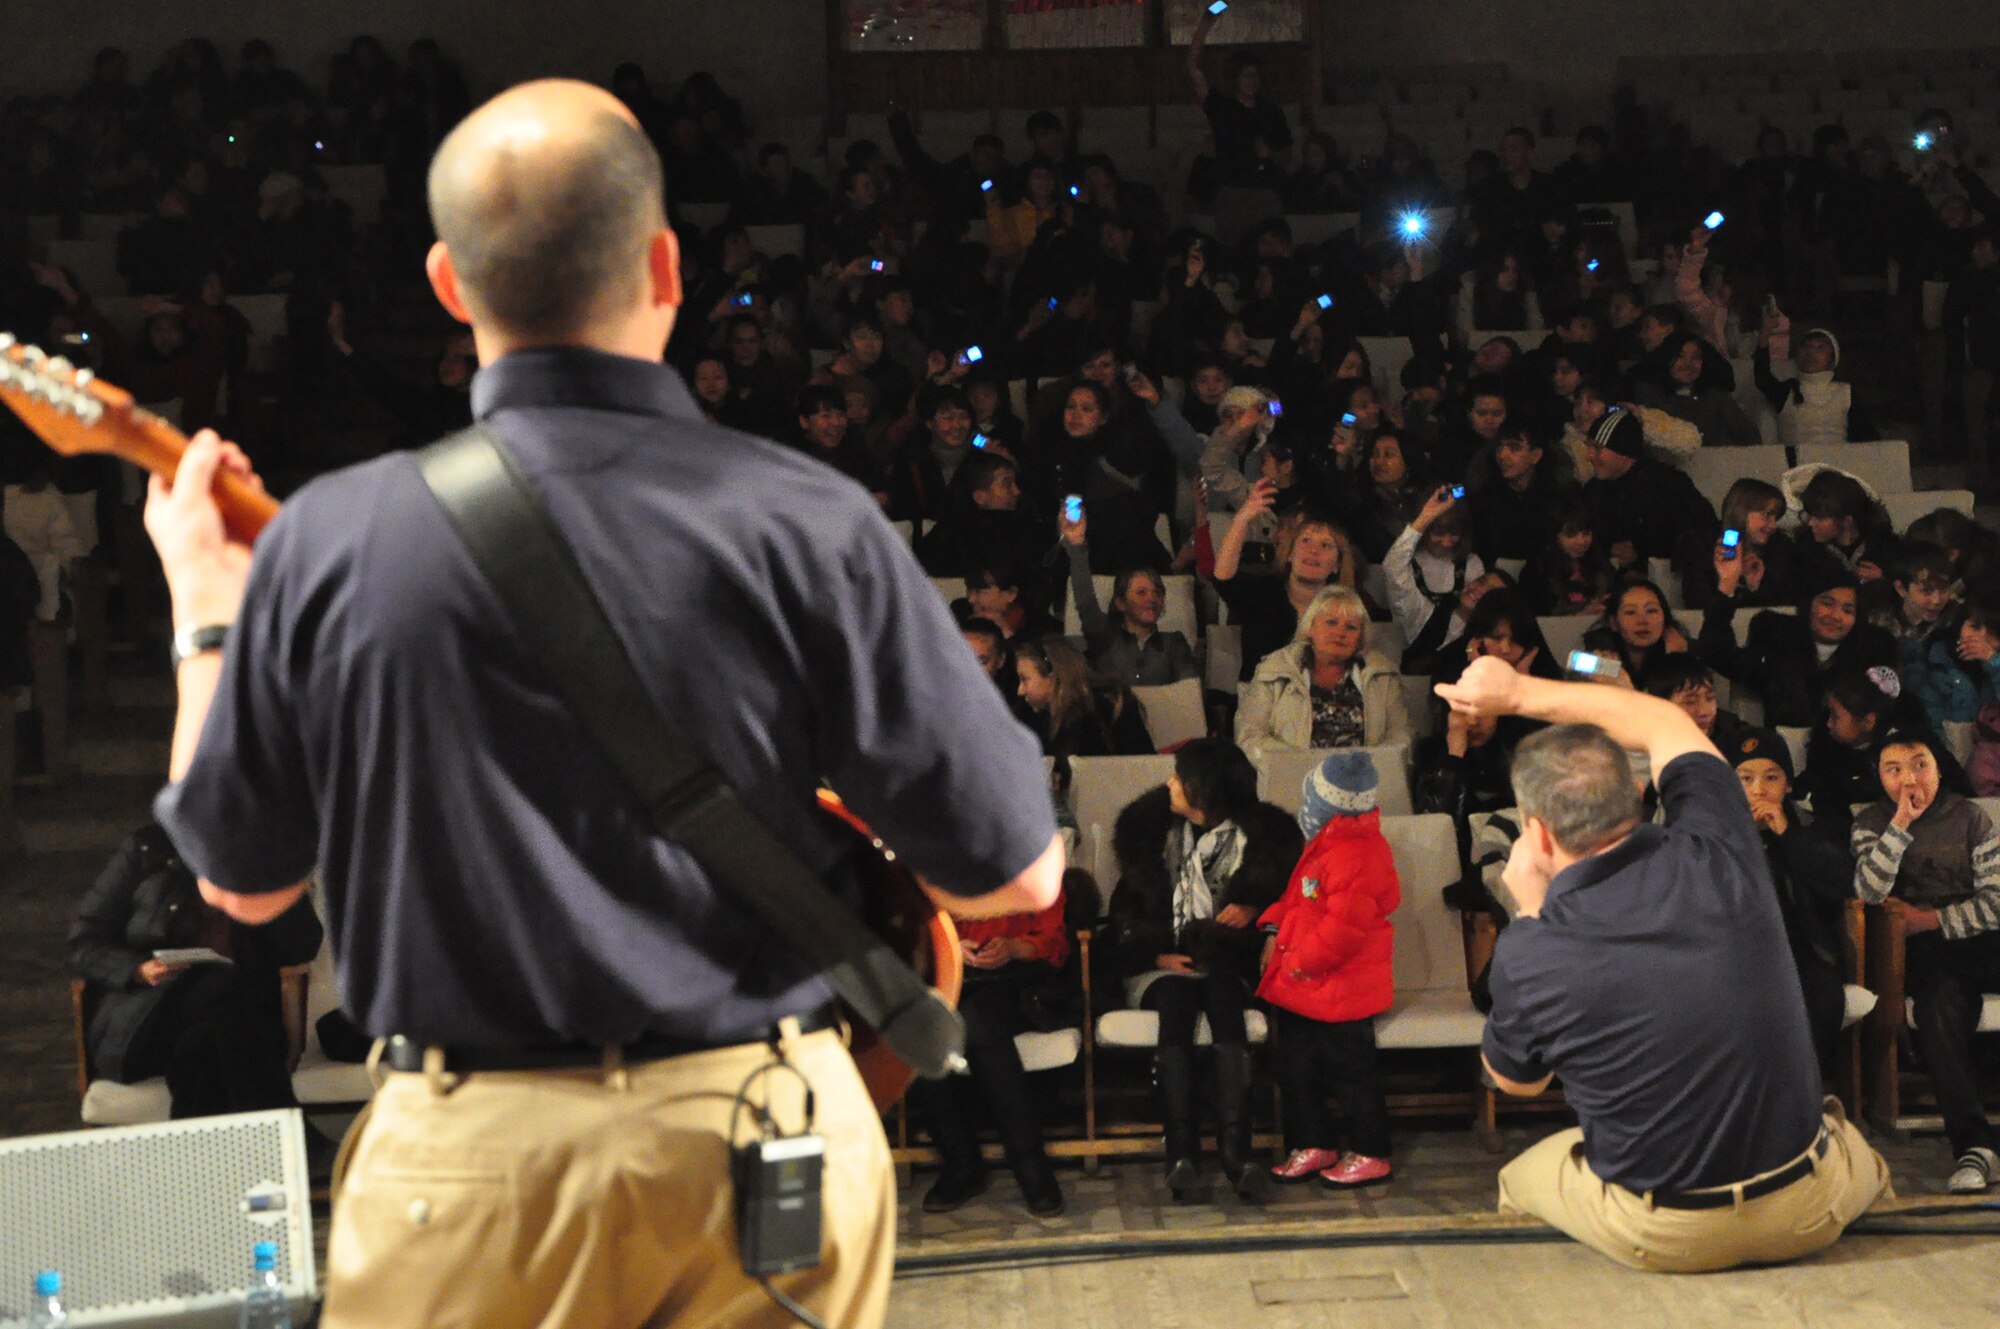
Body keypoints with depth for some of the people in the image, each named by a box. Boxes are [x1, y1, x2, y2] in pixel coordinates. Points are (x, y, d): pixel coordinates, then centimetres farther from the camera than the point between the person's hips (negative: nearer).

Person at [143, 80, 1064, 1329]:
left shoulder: (330, 537, -9)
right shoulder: (807, 523, -13)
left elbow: (240, 875, 6)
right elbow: (1017, 873, -7)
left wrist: (205, 607, 19)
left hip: (471, 1154, 1)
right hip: (770, 1138, 0)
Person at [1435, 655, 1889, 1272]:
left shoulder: (1526, 955, -21)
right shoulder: (1717, 857, -15)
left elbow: (1515, 1080, 4)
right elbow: (1666, 724, 7)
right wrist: (1520, 691, 14)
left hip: (1661, 1239, -2)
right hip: (1809, 1216, 2)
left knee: (1517, 1180, 30)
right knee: (1851, 1150, 37)